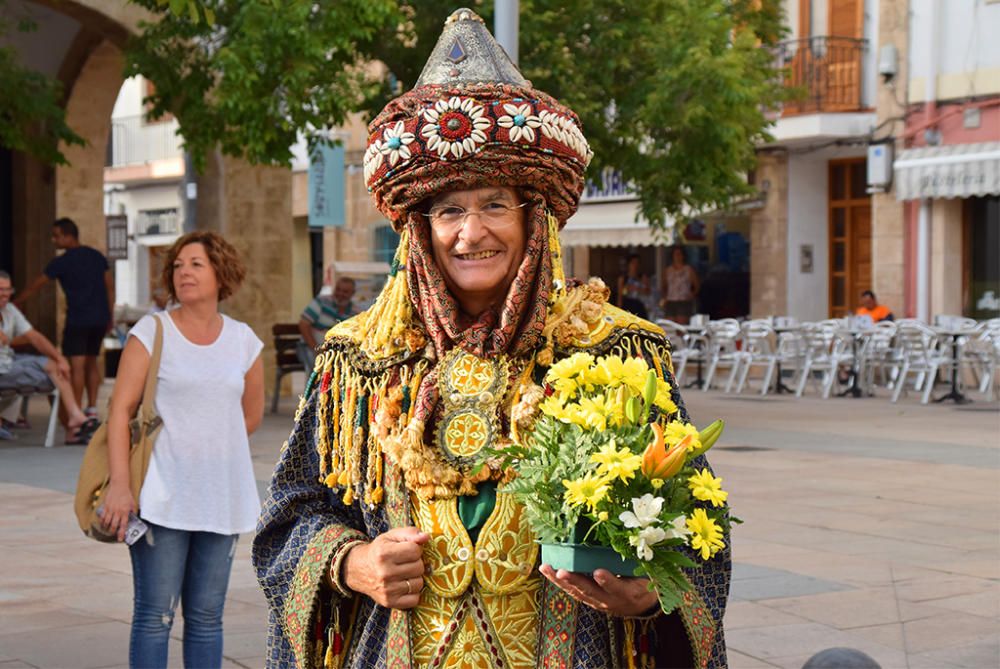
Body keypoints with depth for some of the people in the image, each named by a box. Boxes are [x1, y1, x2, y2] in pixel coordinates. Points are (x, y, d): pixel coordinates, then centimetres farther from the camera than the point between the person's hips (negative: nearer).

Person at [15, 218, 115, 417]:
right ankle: (92, 409, 13)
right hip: (100, 318, 6)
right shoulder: (97, 256, 10)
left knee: (76, 365, -5)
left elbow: (36, 286, 0)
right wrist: (110, 315, 16)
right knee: (91, 362, 15)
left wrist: (16, 304, 12)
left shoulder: (61, 262, -6)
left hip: (78, 320, -6)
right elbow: (110, 286, 11)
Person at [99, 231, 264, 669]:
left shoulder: (244, 341, 7)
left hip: (223, 497, 3)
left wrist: (211, 448, 11)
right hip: (162, 497, -3)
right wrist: (119, 484, -15)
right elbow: (121, 408, -7)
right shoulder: (152, 331, -1)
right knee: (155, 615, -2)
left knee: (207, 616, 10)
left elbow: (251, 415, 20)